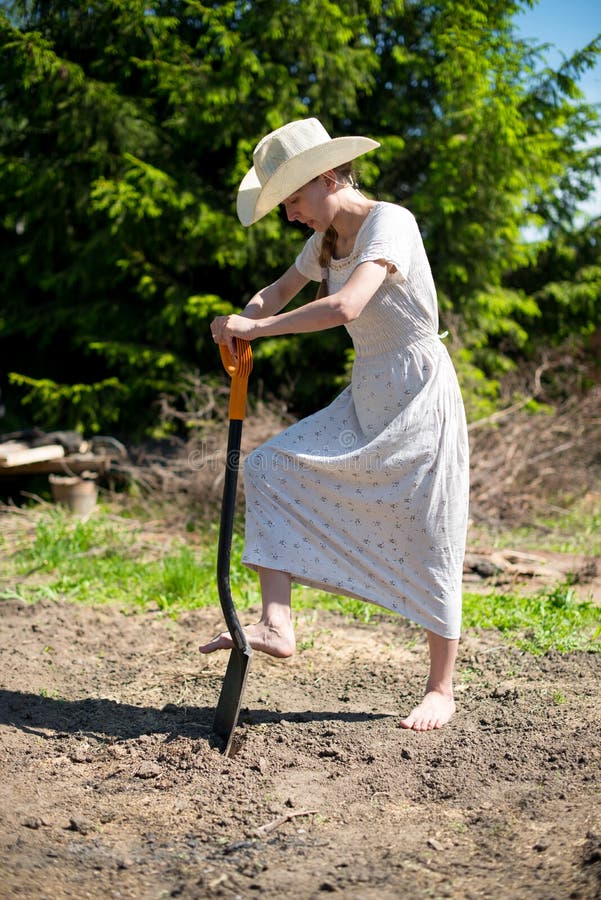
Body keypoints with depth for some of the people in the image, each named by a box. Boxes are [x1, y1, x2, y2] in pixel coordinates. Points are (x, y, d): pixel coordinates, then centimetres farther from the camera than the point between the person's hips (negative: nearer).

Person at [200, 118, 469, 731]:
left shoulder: (390, 223, -19)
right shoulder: (327, 239, 7)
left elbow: (346, 307, -35)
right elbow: (283, 289, 24)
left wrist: (259, 326, -27)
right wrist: (246, 320, 0)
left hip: (419, 394, -8)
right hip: (365, 397, 8)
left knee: (427, 541, -2)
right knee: (270, 467, -6)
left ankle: (441, 689, 12)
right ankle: (276, 625, -10)